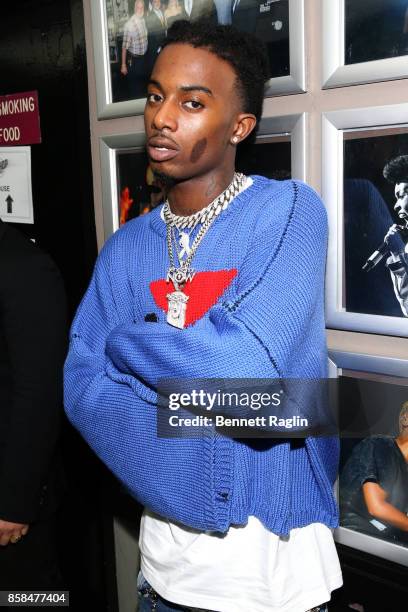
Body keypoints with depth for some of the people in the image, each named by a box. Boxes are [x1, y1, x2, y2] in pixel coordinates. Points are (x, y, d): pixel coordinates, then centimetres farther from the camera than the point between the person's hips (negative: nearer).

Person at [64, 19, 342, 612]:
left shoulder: (289, 209, -12)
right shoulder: (125, 248, 2)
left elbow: (245, 366, -25)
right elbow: (82, 389, -8)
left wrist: (128, 341, -10)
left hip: (278, 548, -3)